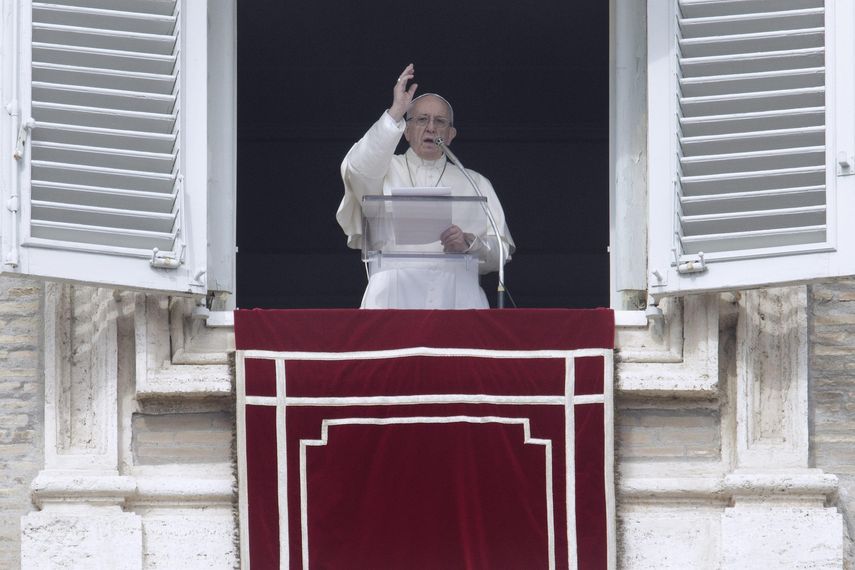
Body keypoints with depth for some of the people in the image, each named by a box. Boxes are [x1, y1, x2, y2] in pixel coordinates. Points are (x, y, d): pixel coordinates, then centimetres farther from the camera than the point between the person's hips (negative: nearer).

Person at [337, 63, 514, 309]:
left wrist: (469, 243, -8)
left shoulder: (475, 183, 23)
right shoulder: (386, 171, 20)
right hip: (395, 295, -1)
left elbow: (501, 251, 14)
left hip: (458, 297, 1)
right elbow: (356, 170, -6)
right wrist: (395, 113, -5)